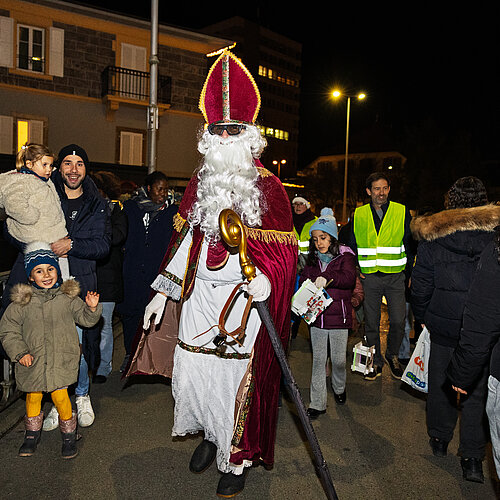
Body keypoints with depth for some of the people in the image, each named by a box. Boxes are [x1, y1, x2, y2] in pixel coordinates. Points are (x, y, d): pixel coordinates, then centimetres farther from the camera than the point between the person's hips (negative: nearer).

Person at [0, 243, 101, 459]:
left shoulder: (68, 297, -1)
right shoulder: (22, 301, -3)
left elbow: (85, 319, 9)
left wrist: (92, 308, -12)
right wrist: (19, 352, -7)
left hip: (62, 360, -1)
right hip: (32, 361, 2)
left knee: (60, 395, -6)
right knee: (33, 396, 12)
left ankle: (68, 434, 19)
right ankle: (32, 433, 38)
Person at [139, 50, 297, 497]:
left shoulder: (267, 186, -5)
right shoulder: (200, 183, 10)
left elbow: (283, 247, -7)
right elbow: (185, 238, 12)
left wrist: (266, 277, -28)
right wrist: (162, 293, 11)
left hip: (243, 297, -4)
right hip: (200, 295, 5)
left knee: (237, 375, 3)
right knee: (190, 372, 8)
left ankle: (237, 458, 26)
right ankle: (209, 432, 37)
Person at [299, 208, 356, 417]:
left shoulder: (345, 256, -3)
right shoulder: (311, 259, 11)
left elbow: (349, 278, -20)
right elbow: (303, 281, 10)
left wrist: (328, 279, -38)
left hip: (338, 315, -3)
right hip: (316, 315, 3)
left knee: (338, 359, 6)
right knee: (318, 360, 7)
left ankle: (339, 388, 36)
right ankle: (317, 403, 16)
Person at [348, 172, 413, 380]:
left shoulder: (402, 212, 1)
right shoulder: (358, 215, 4)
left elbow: (409, 244, 5)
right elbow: (352, 245, 13)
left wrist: (410, 273, 0)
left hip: (395, 276, -1)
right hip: (369, 277, 1)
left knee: (398, 321, 0)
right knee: (371, 322, 8)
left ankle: (392, 355, 26)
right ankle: (375, 361, 25)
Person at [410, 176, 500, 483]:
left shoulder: (432, 235, -6)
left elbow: (421, 283, -2)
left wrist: (421, 316, 11)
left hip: (443, 323, 0)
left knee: (441, 382, 17)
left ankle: (439, 439, 31)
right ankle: (472, 458, 12)